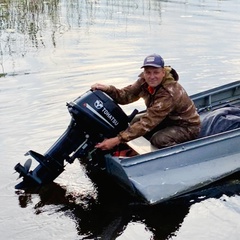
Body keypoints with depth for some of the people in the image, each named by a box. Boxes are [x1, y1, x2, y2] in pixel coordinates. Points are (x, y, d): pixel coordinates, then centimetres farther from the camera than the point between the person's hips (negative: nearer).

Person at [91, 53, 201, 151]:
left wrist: (118, 140, -41)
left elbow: (148, 122, -38)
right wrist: (108, 89, -34)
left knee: (159, 139, -32)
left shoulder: (169, 92, -35)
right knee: (135, 125, -6)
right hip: (169, 119, 8)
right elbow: (126, 95, -13)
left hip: (188, 126, -7)